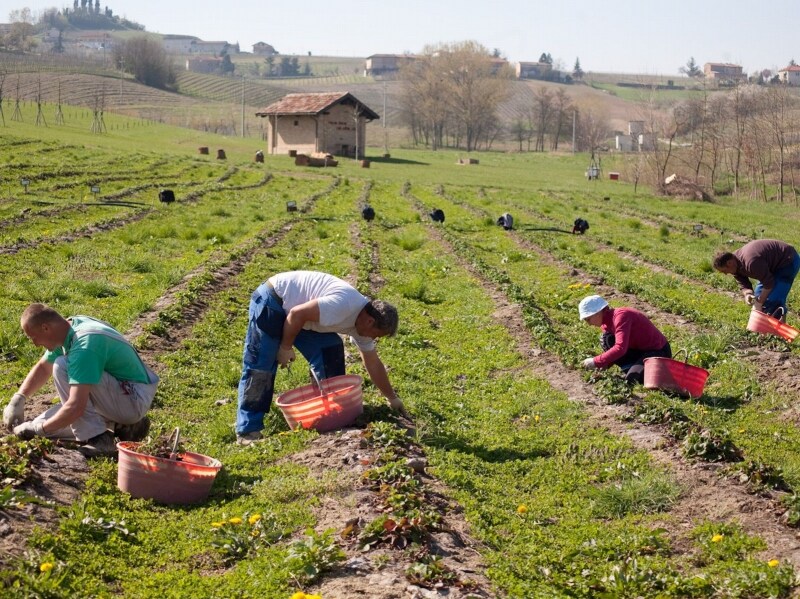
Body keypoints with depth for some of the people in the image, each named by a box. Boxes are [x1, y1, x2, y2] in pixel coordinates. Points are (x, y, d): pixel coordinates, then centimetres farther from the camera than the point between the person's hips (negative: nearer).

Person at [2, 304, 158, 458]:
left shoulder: (84, 345, -28)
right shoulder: (70, 328, 1)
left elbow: (75, 408, -32)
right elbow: (43, 367, 20)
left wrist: (39, 428, -18)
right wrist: (18, 399, 8)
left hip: (134, 400, -10)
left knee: (62, 366, -23)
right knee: (44, 425, 5)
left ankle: (98, 439, -18)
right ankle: (122, 426, 7)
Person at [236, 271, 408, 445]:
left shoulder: (362, 321, 1)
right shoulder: (343, 305, -31)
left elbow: (373, 364, 11)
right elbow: (296, 314, -28)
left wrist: (393, 398, 15)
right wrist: (286, 347, -15)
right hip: (272, 300, -9)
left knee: (331, 352, 1)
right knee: (260, 367, -12)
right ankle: (248, 431, -8)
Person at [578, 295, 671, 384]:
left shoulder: (620, 316, -25)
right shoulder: (607, 323, 3)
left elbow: (620, 348, -36)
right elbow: (614, 350, 8)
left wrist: (596, 362, -32)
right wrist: (602, 366, -10)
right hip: (639, 350, 9)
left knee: (632, 378, -31)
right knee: (606, 339, -8)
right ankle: (631, 370, -3)